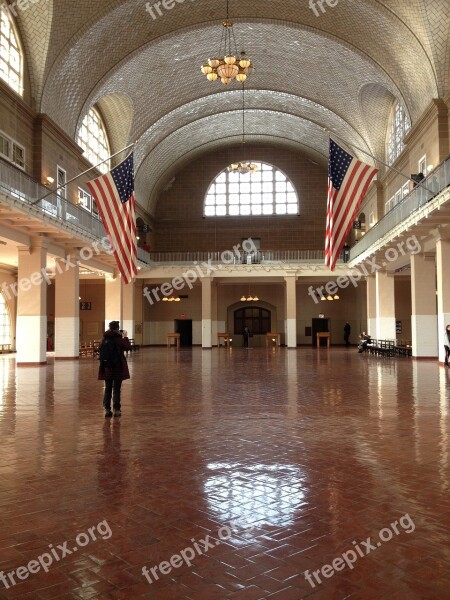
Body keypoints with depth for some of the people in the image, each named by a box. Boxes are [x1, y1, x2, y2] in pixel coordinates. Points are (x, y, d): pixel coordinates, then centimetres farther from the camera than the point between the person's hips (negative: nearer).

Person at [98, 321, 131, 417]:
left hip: (107, 368, 3)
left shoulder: (105, 339, -2)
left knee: (107, 389, 12)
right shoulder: (120, 339, -13)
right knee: (116, 389, 4)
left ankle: (107, 409, 12)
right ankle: (116, 410, 7)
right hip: (118, 367, -3)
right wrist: (125, 337, -1)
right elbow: (128, 348, -8)